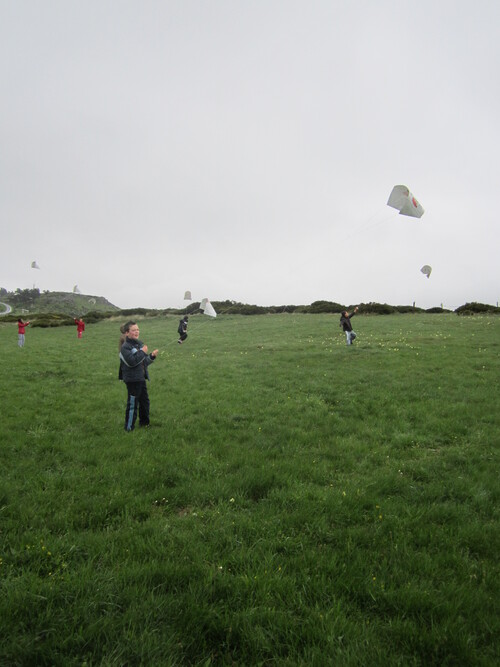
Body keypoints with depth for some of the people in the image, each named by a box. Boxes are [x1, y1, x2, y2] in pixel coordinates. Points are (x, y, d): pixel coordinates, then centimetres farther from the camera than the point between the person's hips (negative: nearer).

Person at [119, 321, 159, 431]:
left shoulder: (140, 344, 10)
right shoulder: (125, 347, -13)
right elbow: (131, 362, -27)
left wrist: (151, 356, -1)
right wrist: (142, 352, -20)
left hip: (141, 378, 8)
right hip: (132, 379, -8)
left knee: (144, 401, 18)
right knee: (132, 403, -1)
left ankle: (144, 422, 35)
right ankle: (129, 427, 11)